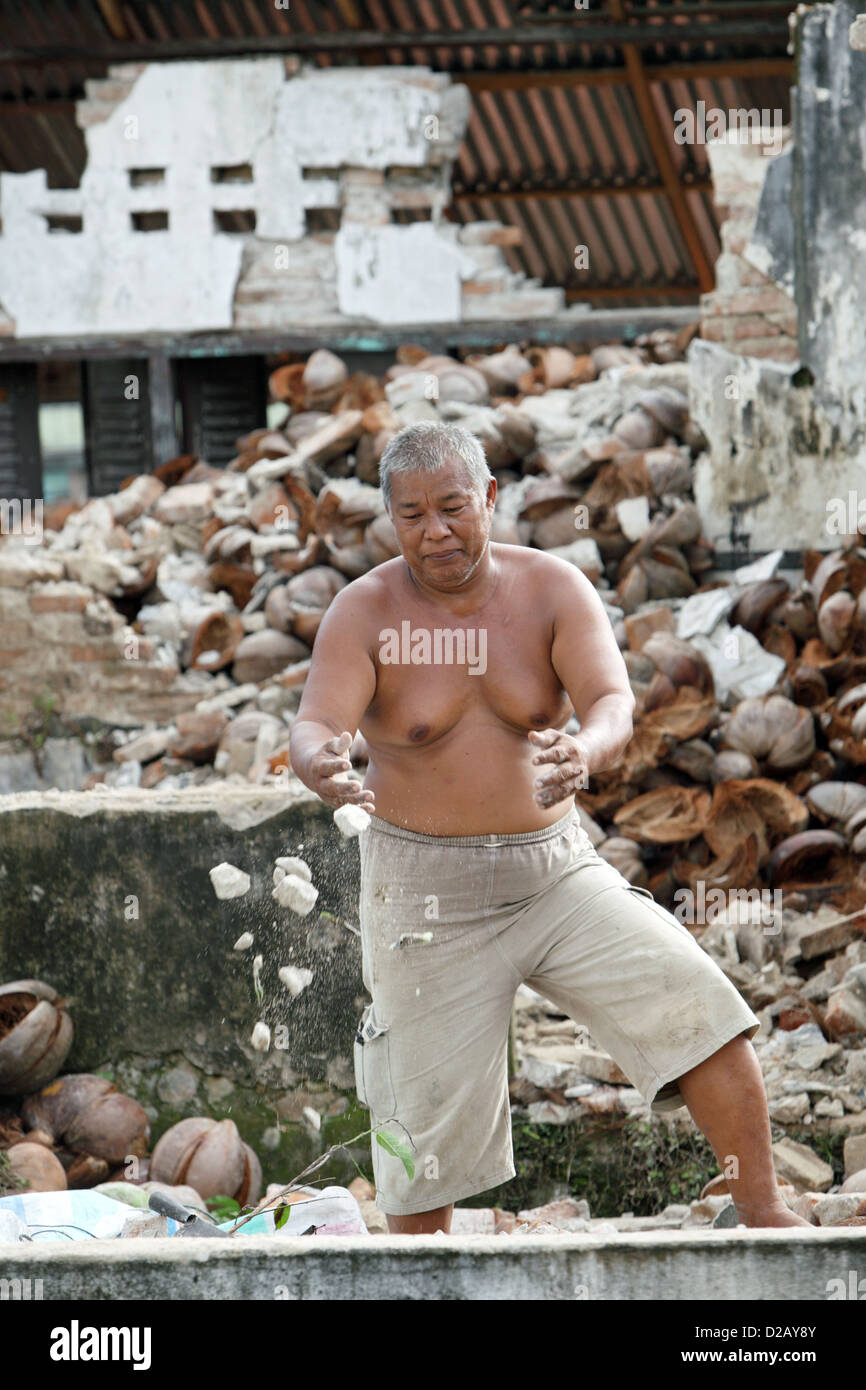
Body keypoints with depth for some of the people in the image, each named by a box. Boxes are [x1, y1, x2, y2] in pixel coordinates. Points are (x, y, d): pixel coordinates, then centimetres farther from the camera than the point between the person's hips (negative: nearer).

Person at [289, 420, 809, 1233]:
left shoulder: (552, 589, -4)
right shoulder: (364, 612, -8)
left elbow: (613, 700, -18)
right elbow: (314, 728, -21)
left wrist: (585, 751, -43)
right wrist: (321, 765, -47)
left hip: (556, 869, 2)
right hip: (428, 891, -1)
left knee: (698, 1008, -15)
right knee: (427, 1117, 3)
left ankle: (764, 1213, -6)